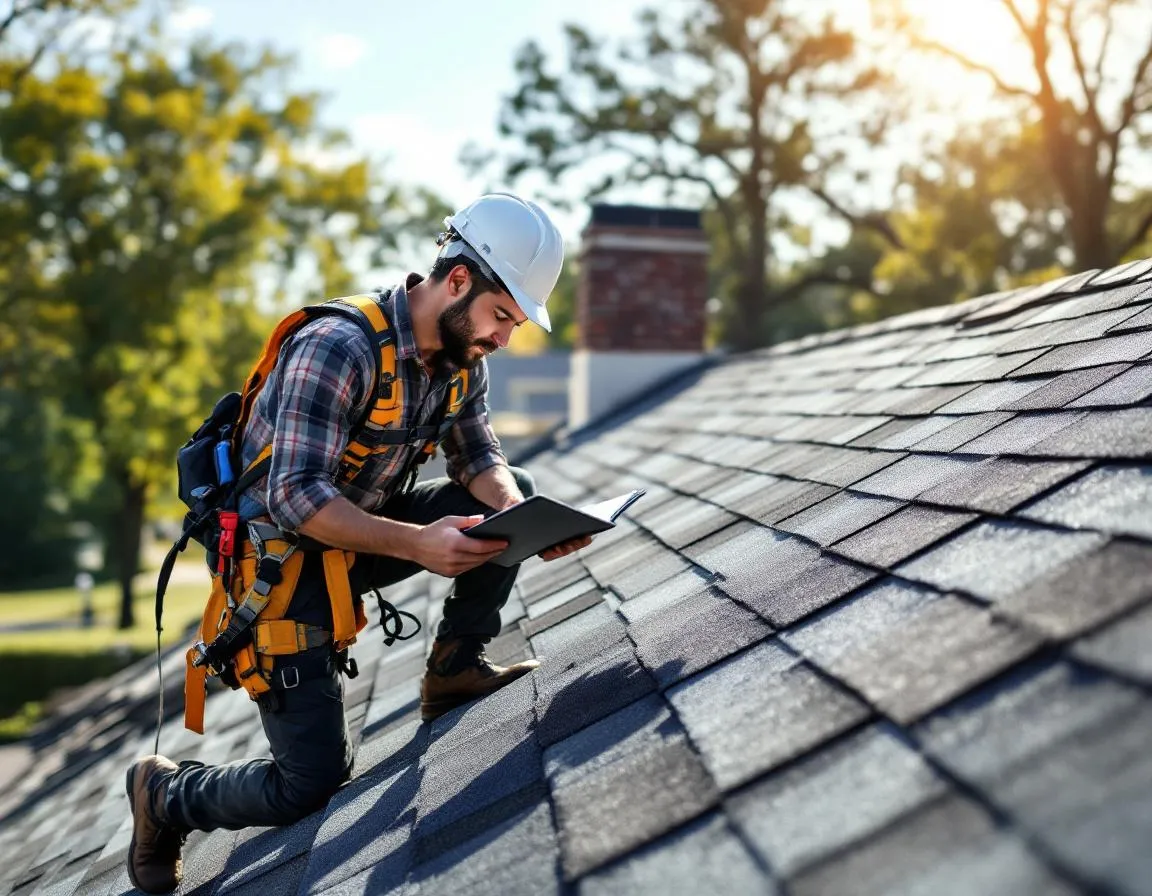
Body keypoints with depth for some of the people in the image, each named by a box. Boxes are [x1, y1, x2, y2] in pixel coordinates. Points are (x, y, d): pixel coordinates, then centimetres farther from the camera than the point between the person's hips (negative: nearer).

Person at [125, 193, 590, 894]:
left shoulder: (463, 356, -3)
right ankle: (164, 794, 20)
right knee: (310, 786, -7)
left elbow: (480, 458, -1)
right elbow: (295, 498, -33)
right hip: (281, 555, -8)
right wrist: (415, 543, -44)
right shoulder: (339, 347, -29)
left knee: (514, 493, -6)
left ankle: (456, 665, 3)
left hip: (360, 536, 8)